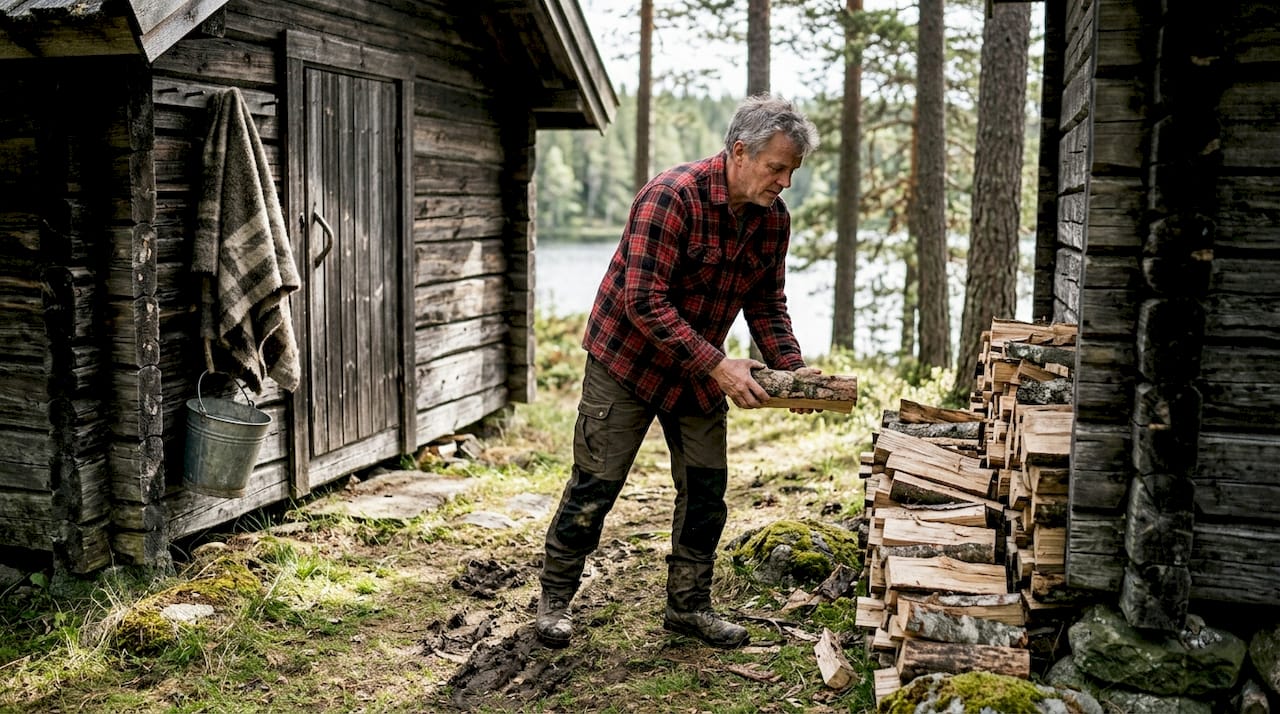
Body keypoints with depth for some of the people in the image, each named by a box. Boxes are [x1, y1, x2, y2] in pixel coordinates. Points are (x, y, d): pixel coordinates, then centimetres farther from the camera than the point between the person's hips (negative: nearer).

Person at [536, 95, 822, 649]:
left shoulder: (773, 219, -4)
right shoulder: (672, 197, -27)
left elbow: (766, 304, 7)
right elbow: (644, 303, -30)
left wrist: (792, 366, -10)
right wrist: (718, 365, -31)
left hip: (698, 369, 7)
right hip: (628, 356, -6)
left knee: (706, 488, 6)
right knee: (595, 485, 0)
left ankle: (689, 605, 22)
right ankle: (555, 599, 17)